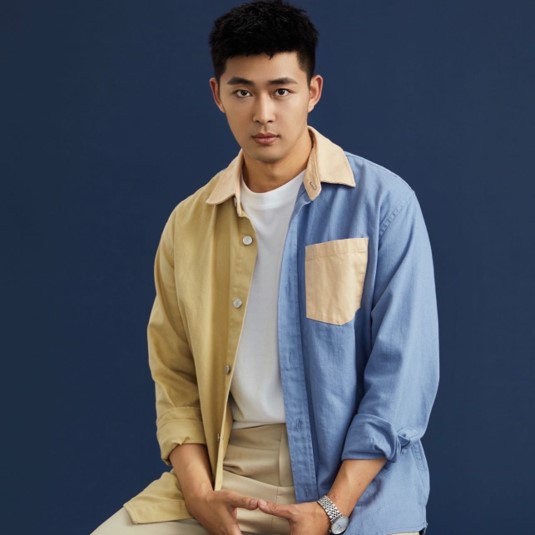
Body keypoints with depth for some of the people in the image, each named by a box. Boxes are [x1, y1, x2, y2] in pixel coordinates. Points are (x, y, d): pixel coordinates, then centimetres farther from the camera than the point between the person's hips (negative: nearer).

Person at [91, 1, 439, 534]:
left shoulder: (382, 202, -3)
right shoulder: (188, 224, 9)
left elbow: (404, 373, -6)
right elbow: (175, 376, 9)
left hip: (354, 473, -3)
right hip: (225, 471, 3)